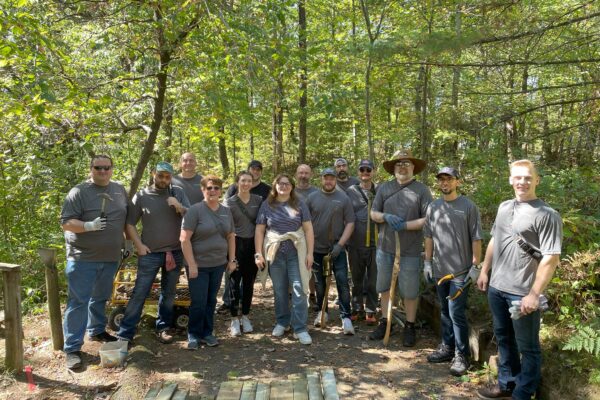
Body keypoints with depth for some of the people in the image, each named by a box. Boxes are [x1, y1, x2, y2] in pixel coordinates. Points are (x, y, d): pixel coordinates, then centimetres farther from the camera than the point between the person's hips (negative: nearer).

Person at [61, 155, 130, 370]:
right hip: (83, 257, -5)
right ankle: (72, 348, 4)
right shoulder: (79, 192, -10)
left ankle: (97, 330, 37)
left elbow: (128, 218, 17)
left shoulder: (120, 190, 7)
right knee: (78, 301, -2)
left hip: (110, 257, 5)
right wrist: (89, 226, -29)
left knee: (100, 297, 19)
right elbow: (65, 222, -14)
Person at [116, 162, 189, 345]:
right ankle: (125, 333, 8)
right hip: (150, 254, -2)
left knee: (169, 293, 13)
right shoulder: (142, 195, -2)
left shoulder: (178, 192, 3)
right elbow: (129, 224, 1)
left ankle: (163, 327, 28)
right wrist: (139, 245, -8)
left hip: (175, 252, 2)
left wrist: (179, 206, -18)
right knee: (139, 293, 0)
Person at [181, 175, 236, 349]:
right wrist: (191, 264, -17)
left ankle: (207, 333, 28)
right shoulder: (195, 210, -11)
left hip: (218, 264, 5)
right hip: (198, 265, -5)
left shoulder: (226, 211, 6)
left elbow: (231, 236, 14)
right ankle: (193, 334, 20)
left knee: (211, 300, 13)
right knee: (198, 302, 0)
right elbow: (185, 239, -15)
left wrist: (232, 260, 9)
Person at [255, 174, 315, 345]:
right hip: (275, 254, 1)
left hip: (296, 253, -1)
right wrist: (258, 253, -2)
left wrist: (310, 253, -5)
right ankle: (282, 322, 28)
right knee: (279, 290, 10)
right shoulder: (267, 205, 5)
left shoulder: (299, 204, 4)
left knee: (299, 289, -3)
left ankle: (300, 328, 4)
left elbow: (308, 229, 1)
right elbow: (259, 230, 5)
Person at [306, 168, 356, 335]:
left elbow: (350, 223, -4)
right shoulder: (312, 198, 2)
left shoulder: (343, 198, -1)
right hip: (317, 249, 2)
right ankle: (322, 312, 30)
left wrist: (340, 244, -12)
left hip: (337, 249, -2)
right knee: (319, 284, 14)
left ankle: (346, 317, 1)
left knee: (343, 282, -6)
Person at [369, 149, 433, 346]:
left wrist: (405, 225, -19)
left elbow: (428, 219, -8)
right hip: (385, 247, 4)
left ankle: (410, 327, 24)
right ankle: (384, 322, 31)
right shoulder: (384, 188, 6)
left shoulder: (422, 190, -4)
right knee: (384, 287, 15)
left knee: (409, 291, 7)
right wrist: (386, 217, -13)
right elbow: (373, 213, 8)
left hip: (410, 250, -3)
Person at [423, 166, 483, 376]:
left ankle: (461, 355, 7)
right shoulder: (433, 207, 8)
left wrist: (476, 265, -9)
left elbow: (476, 238, -6)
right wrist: (427, 262, 10)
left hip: (461, 270, -5)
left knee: (456, 312, -5)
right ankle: (447, 347, 28)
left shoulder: (468, 206, -6)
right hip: (440, 269, 5)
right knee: (445, 311, 15)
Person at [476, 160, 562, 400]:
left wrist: (534, 294, -20)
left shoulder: (546, 215, -12)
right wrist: (484, 271, 16)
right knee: (503, 338, 21)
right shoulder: (504, 207, 9)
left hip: (522, 293, -7)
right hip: (496, 287, 7)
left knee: (527, 347, 8)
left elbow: (551, 258, -17)